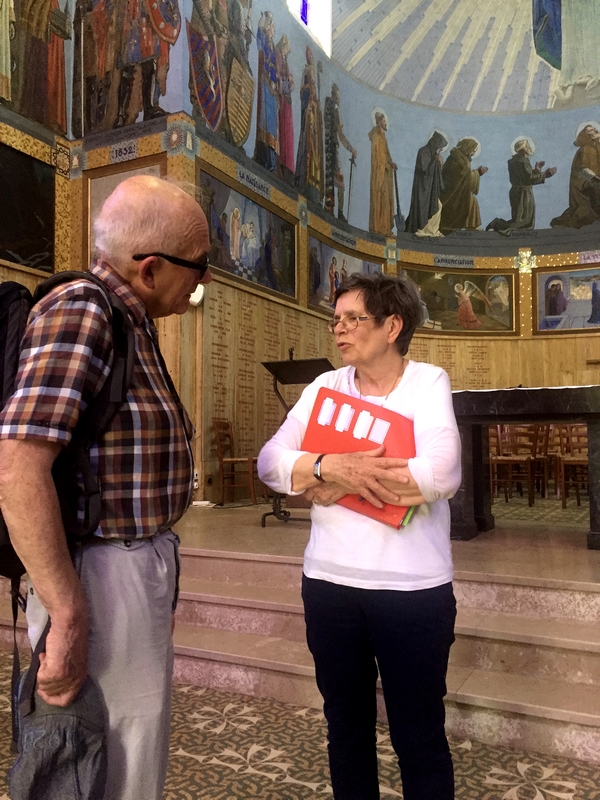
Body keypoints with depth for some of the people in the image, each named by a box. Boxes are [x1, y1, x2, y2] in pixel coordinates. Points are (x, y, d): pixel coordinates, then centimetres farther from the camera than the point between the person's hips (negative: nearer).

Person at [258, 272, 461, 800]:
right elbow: (270, 462, -4)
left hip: (412, 588, -3)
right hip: (329, 582, 4)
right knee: (346, 723, 20)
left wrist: (340, 484, -13)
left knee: (418, 733, 11)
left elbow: (441, 474, -21)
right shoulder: (324, 387, 5)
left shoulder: (428, 383, -6)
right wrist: (330, 466, -23)